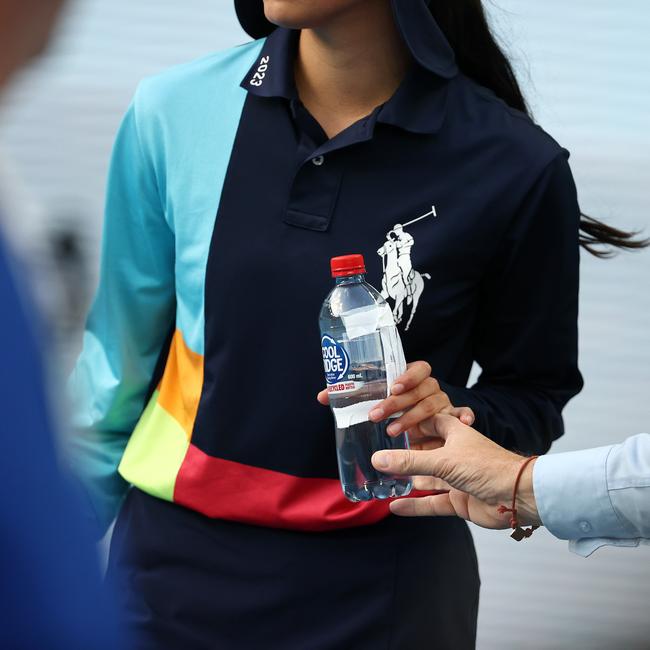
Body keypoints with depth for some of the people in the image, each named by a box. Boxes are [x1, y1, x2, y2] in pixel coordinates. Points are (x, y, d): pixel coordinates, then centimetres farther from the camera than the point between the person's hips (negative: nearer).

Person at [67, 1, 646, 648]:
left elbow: (534, 392, 2)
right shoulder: (171, 111, -7)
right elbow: (119, 358, 4)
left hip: (382, 585, -1)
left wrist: (454, 420, -19)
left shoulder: (516, 167, -13)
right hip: (177, 558, 2)